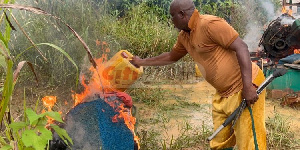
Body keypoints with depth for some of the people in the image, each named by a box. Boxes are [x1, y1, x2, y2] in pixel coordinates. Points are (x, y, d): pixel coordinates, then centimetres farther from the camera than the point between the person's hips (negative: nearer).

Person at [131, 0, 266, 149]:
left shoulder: (210, 24, -17)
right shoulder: (184, 36, 10)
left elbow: (241, 47, -22)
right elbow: (171, 57, 29)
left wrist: (248, 86, -27)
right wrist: (142, 62, 33)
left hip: (245, 86, -9)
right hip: (224, 93, 9)